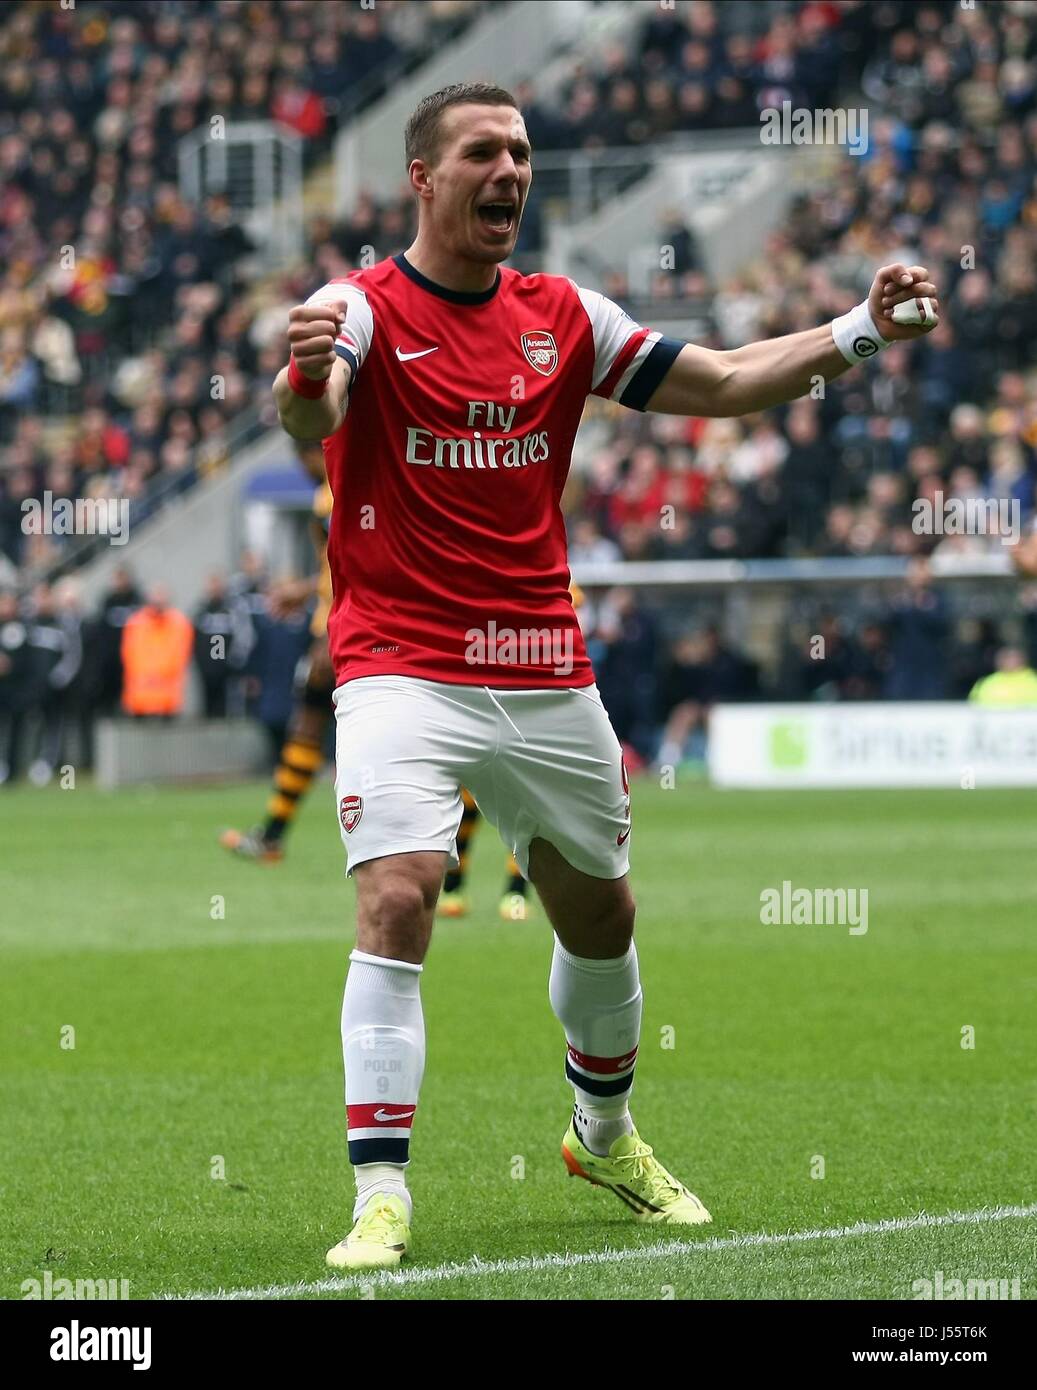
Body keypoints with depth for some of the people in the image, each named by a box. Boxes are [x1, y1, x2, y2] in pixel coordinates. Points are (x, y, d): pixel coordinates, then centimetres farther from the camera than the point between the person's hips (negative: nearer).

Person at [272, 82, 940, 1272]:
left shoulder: (563, 316, 8)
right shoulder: (364, 309, -9)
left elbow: (721, 383, 12)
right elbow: (309, 415, -30)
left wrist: (859, 332, 0)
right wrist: (306, 379, -54)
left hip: (547, 677, 5)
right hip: (402, 670, -5)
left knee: (600, 916, 16)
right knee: (395, 901, -22)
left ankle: (605, 1132, 42)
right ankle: (381, 1196, -20)